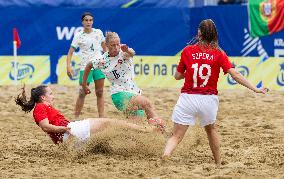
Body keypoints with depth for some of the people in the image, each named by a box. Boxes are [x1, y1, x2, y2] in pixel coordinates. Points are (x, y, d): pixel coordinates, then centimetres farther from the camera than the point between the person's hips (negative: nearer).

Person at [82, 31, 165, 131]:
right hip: (119, 94, -3)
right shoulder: (102, 60, -2)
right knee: (146, 102, -30)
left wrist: (127, 50, -55)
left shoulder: (124, 53, -4)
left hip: (133, 93, 4)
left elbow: (132, 53, -30)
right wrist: (84, 85, 22)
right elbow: (89, 66, 17)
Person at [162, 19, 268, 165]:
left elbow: (177, 76, 7)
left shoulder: (187, 51, 1)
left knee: (176, 136, -2)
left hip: (188, 98, -1)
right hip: (209, 100, 1)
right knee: (210, 129, 28)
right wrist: (255, 89, -7)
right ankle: (218, 164, 38)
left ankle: (165, 156, -30)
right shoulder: (219, 54, 0)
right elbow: (235, 75, -8)